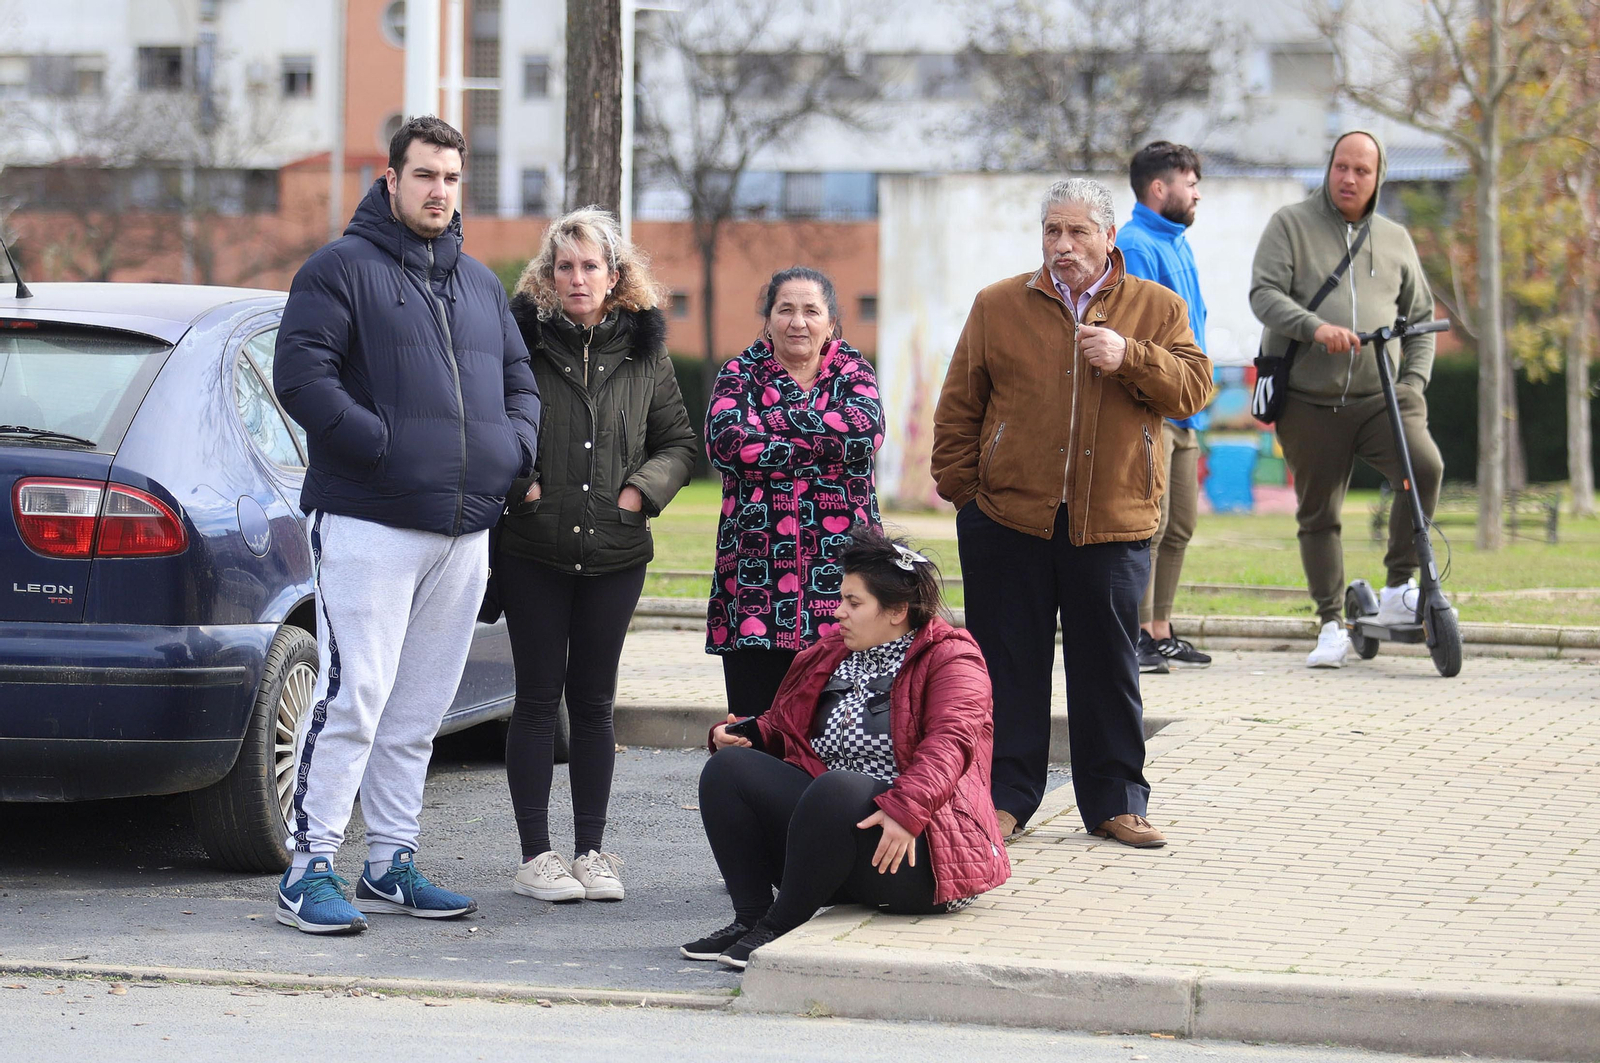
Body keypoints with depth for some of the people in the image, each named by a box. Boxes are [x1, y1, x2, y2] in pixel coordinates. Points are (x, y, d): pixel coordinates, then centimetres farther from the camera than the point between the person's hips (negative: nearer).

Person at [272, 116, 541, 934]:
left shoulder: (480, 285, 20)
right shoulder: (341, 269, -1)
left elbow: (519, 379, 25)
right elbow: (300, 375, -10)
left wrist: (515, 446, 4)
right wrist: (385, 445, -17)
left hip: (464, 530, 7)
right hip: (369, 523, -7)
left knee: (419, 711, 11)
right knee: (352, 698, -11)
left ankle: (391, 864, 19)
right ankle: (310, 870, -8)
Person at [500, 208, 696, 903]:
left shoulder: (643, 350, 8)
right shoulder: (520, 338, -2)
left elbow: (679, 440, 15)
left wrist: (643, 488, -1)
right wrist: (516, 481, -10)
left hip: (614, 553, 2)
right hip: (533, 551, -2)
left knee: (593, 702, 7)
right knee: (538, 699, 1)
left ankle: (591, 852, 14)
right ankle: (535, 855, 7)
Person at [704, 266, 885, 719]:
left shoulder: (852, 372, 12)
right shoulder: (741, 374, 10)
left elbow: (865, 430, -11)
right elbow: (725, 442, -11)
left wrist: (774, 419, -9)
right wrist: (823, 444, -9)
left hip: (838, 568, 0)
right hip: (756, 572, 0)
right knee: (753, 731, -1)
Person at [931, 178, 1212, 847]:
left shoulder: (1157, 310, 7)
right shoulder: (998, 307, 7)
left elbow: (1194, 389, -3)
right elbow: (959, 404, 8)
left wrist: (1129, 357, -17)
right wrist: (959, 484, 1)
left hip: (1112, 522, 0)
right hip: (1007, 517, 0)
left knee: (1108, 666, 5)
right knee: (1009, 664, 5)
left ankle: (1115, 803, 15)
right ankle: (1004, 796, 14)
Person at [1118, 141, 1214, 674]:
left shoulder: (1178, 244, 18)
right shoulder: (1135, 246, -12)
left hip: (1183, 412, 10)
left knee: (1180, 525, 12)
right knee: (1149, 522, -10)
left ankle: (1160, 631, 19)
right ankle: (1138, 635, -8)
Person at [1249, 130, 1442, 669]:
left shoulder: (1394, 239, 15)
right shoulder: (1291, 225, 5)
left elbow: (1420, 315, 20)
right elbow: (1264, 294, -8)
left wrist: (1414, 382, 5)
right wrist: (1314, 326, -25)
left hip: (1381, 397, 1)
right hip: (1309, 401, -1)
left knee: (1425, 464, -24)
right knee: (1318, 516, 2)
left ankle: (1399, 589, -11)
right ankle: (1331, 625, 16)